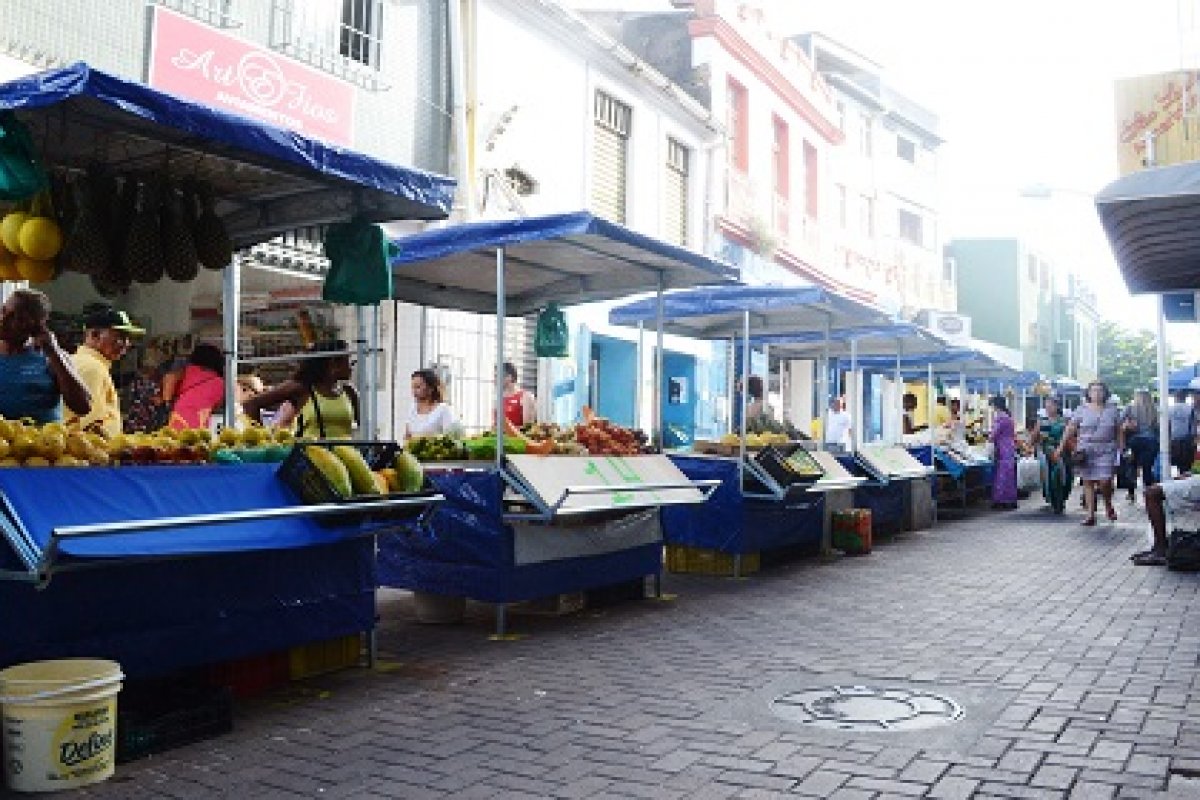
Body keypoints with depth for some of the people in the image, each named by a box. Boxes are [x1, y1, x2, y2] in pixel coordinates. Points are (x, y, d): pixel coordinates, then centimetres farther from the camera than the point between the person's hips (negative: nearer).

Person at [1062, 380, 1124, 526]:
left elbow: (1120, 432, 10)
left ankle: (1108, 505, 21)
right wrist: (1062, 447, -4)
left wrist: (1121, 449, 3)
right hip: (1086, 450, 0)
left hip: (1106, 450, 0)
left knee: (1105, 481, -9)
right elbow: (1071, 429, 2)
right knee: (1088, 482, 2)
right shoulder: (1082, 410, 5)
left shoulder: (1113, 410, 8)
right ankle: (1090, 514, 7)